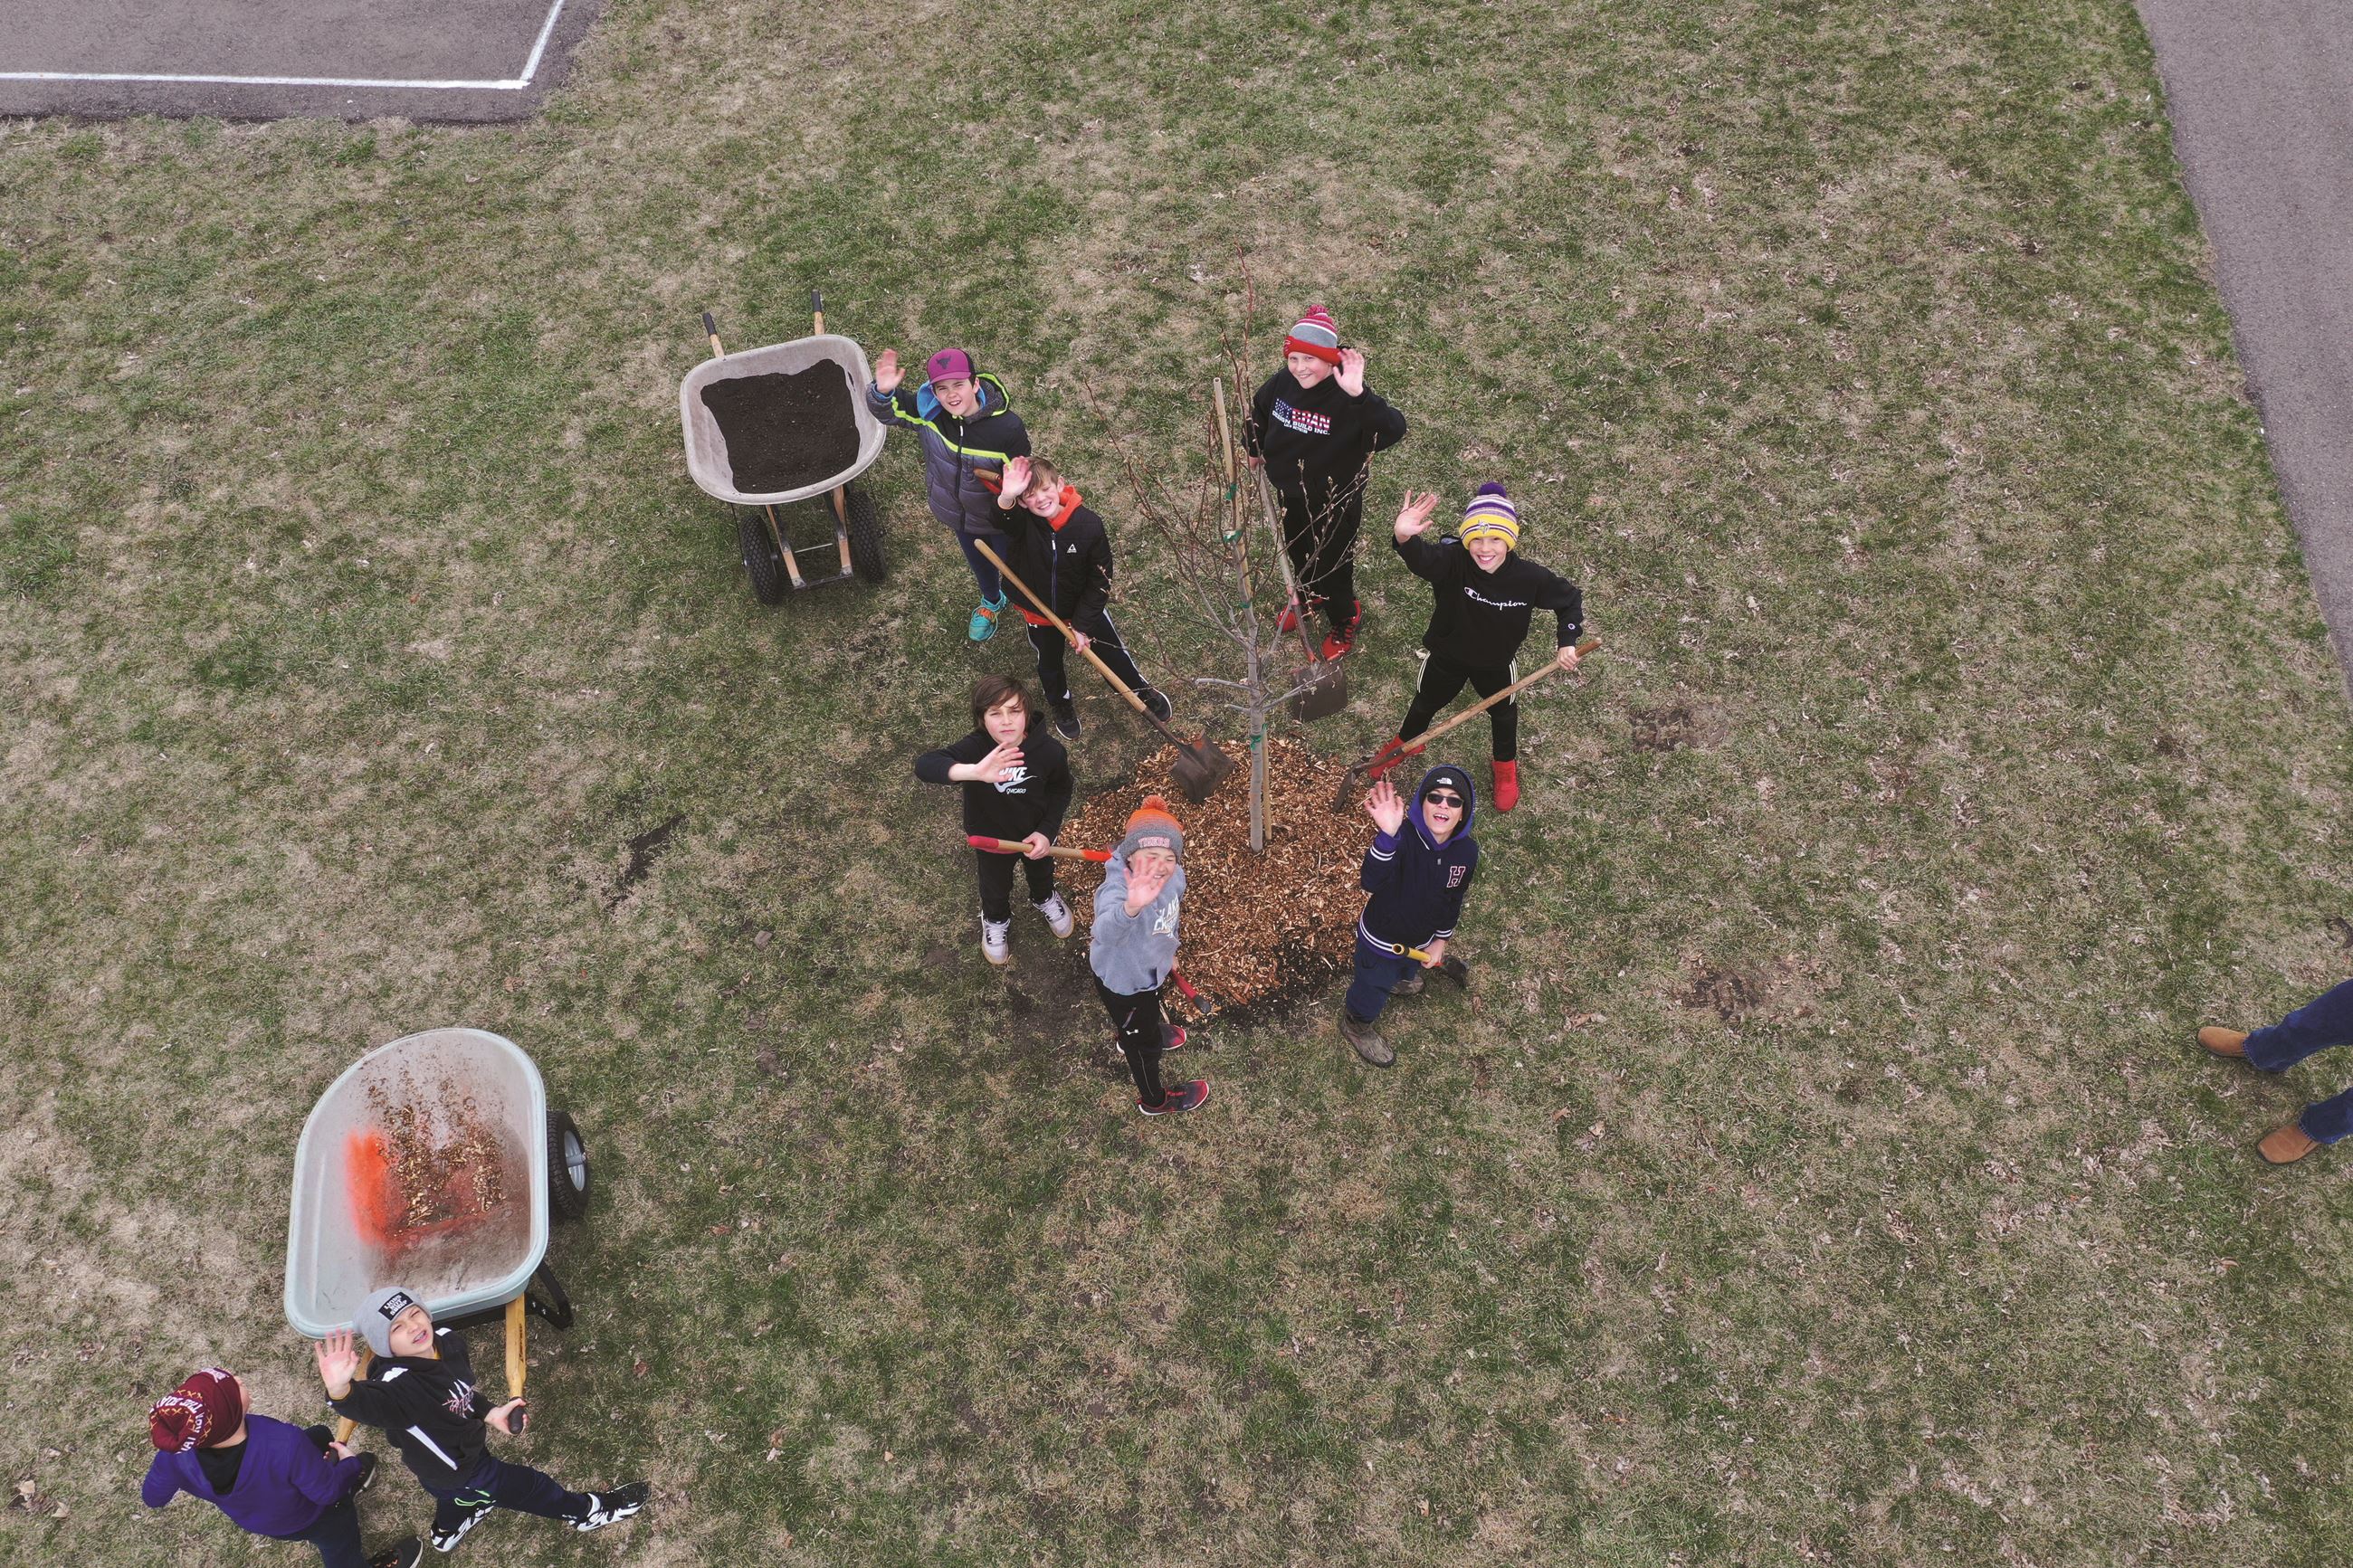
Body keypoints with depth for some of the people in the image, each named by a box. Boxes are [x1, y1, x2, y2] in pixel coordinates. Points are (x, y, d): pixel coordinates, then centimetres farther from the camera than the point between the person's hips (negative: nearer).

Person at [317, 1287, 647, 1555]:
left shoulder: (450, 1340, -19)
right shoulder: (396, 1384, -43)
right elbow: (366, 1404, -66)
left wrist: (489, 1413, -9)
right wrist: (340, 1390, -85)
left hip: (467, 1447, 7)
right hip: (456, 1477, -7)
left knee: (458, 1492, 40)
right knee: (526, 1486, 11)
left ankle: (448, 1531, 74)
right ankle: (587, 1511, 39)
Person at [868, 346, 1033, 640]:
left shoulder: (1008, 427, -35)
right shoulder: (928, 408, -26)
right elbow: (887, 410, -15)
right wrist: (883, 391, -37)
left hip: (999, 518, -4)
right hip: (957, 514, 4)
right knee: (977, 562, 33)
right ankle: (991, 602, 66)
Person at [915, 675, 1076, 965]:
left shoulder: (1050, 751, -33)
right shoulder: (974, 749, -39)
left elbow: (1060, 790, -11)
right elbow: (924, 766, -56)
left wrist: (1047, 832, -20)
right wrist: (975, 772, -71)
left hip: (1035, 833, 1)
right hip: (991, 838, -1)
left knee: (1041, 872, 35)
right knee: (996, 886, 30)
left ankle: (1044, 899, 70)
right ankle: (995, 920, 64)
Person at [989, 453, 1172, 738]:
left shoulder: (1089, 524, -28)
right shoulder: (1022, 522, -27)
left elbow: (1100, 580, -19)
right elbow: (1003, 519, -54)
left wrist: (1082, 625, -17)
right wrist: (1007, 498, -77)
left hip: (1086, 607, -1)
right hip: (1040, 610, 1)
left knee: (1112, 651, 18)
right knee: (1049, 662, 25)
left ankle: (1140, 689, 49)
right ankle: (1060, 703, 57)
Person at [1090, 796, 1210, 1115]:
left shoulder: (1173, 877, -23)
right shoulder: (1118, 890, -46)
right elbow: (1106, 932, -69)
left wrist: (1168, 951, 18)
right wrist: (1130, 907, -89)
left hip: (1149, 967, 7)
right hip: (1121, 980, -7)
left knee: (1149, 1012, 38)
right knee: (1146, 1042, 20)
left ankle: (1126, 1038, 74)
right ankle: (1154, 1100, 51)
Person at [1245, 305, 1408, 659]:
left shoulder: (1347, 397, -34)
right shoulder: (1283, 382, -17)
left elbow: (1393, 431, -51)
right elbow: (1259, 410, 7)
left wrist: (1357, 395, -62)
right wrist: (1255, 448, 21)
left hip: (1335, 503, -6)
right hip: (1291, 494, 6)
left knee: (1332, 563, 16)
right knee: (1297, 550, 30)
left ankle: (1345, 620, 46)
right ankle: (1309, 596, 63)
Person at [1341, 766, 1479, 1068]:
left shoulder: (1467, 851, -19)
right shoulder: (1403, 839, -39)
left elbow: (1454, 899, 0)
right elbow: (1372, 882, -57)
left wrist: (1441, 940, 7)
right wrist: (1387, 835, -72)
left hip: (1420, 940, 5)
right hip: (1380, 941, -5)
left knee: (1408, 971, 37)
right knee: (1372, 993, 22)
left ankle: (1398, 979, 73)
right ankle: (1356, 1025, 55)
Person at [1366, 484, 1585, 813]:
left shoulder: (1530, 577, -31)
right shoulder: (1452, 560, -37)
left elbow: (1570, 599, -10)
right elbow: (1421, 558, -61)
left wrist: (1567, 642, -18)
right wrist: (1404, 538, -83)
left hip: (1497, 662, 1)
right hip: (1447, 655, -1)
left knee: (1503, 713, 28)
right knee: (1426, 703, 28)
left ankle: (1506, 765, 60)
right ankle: (1405, 742, 63)